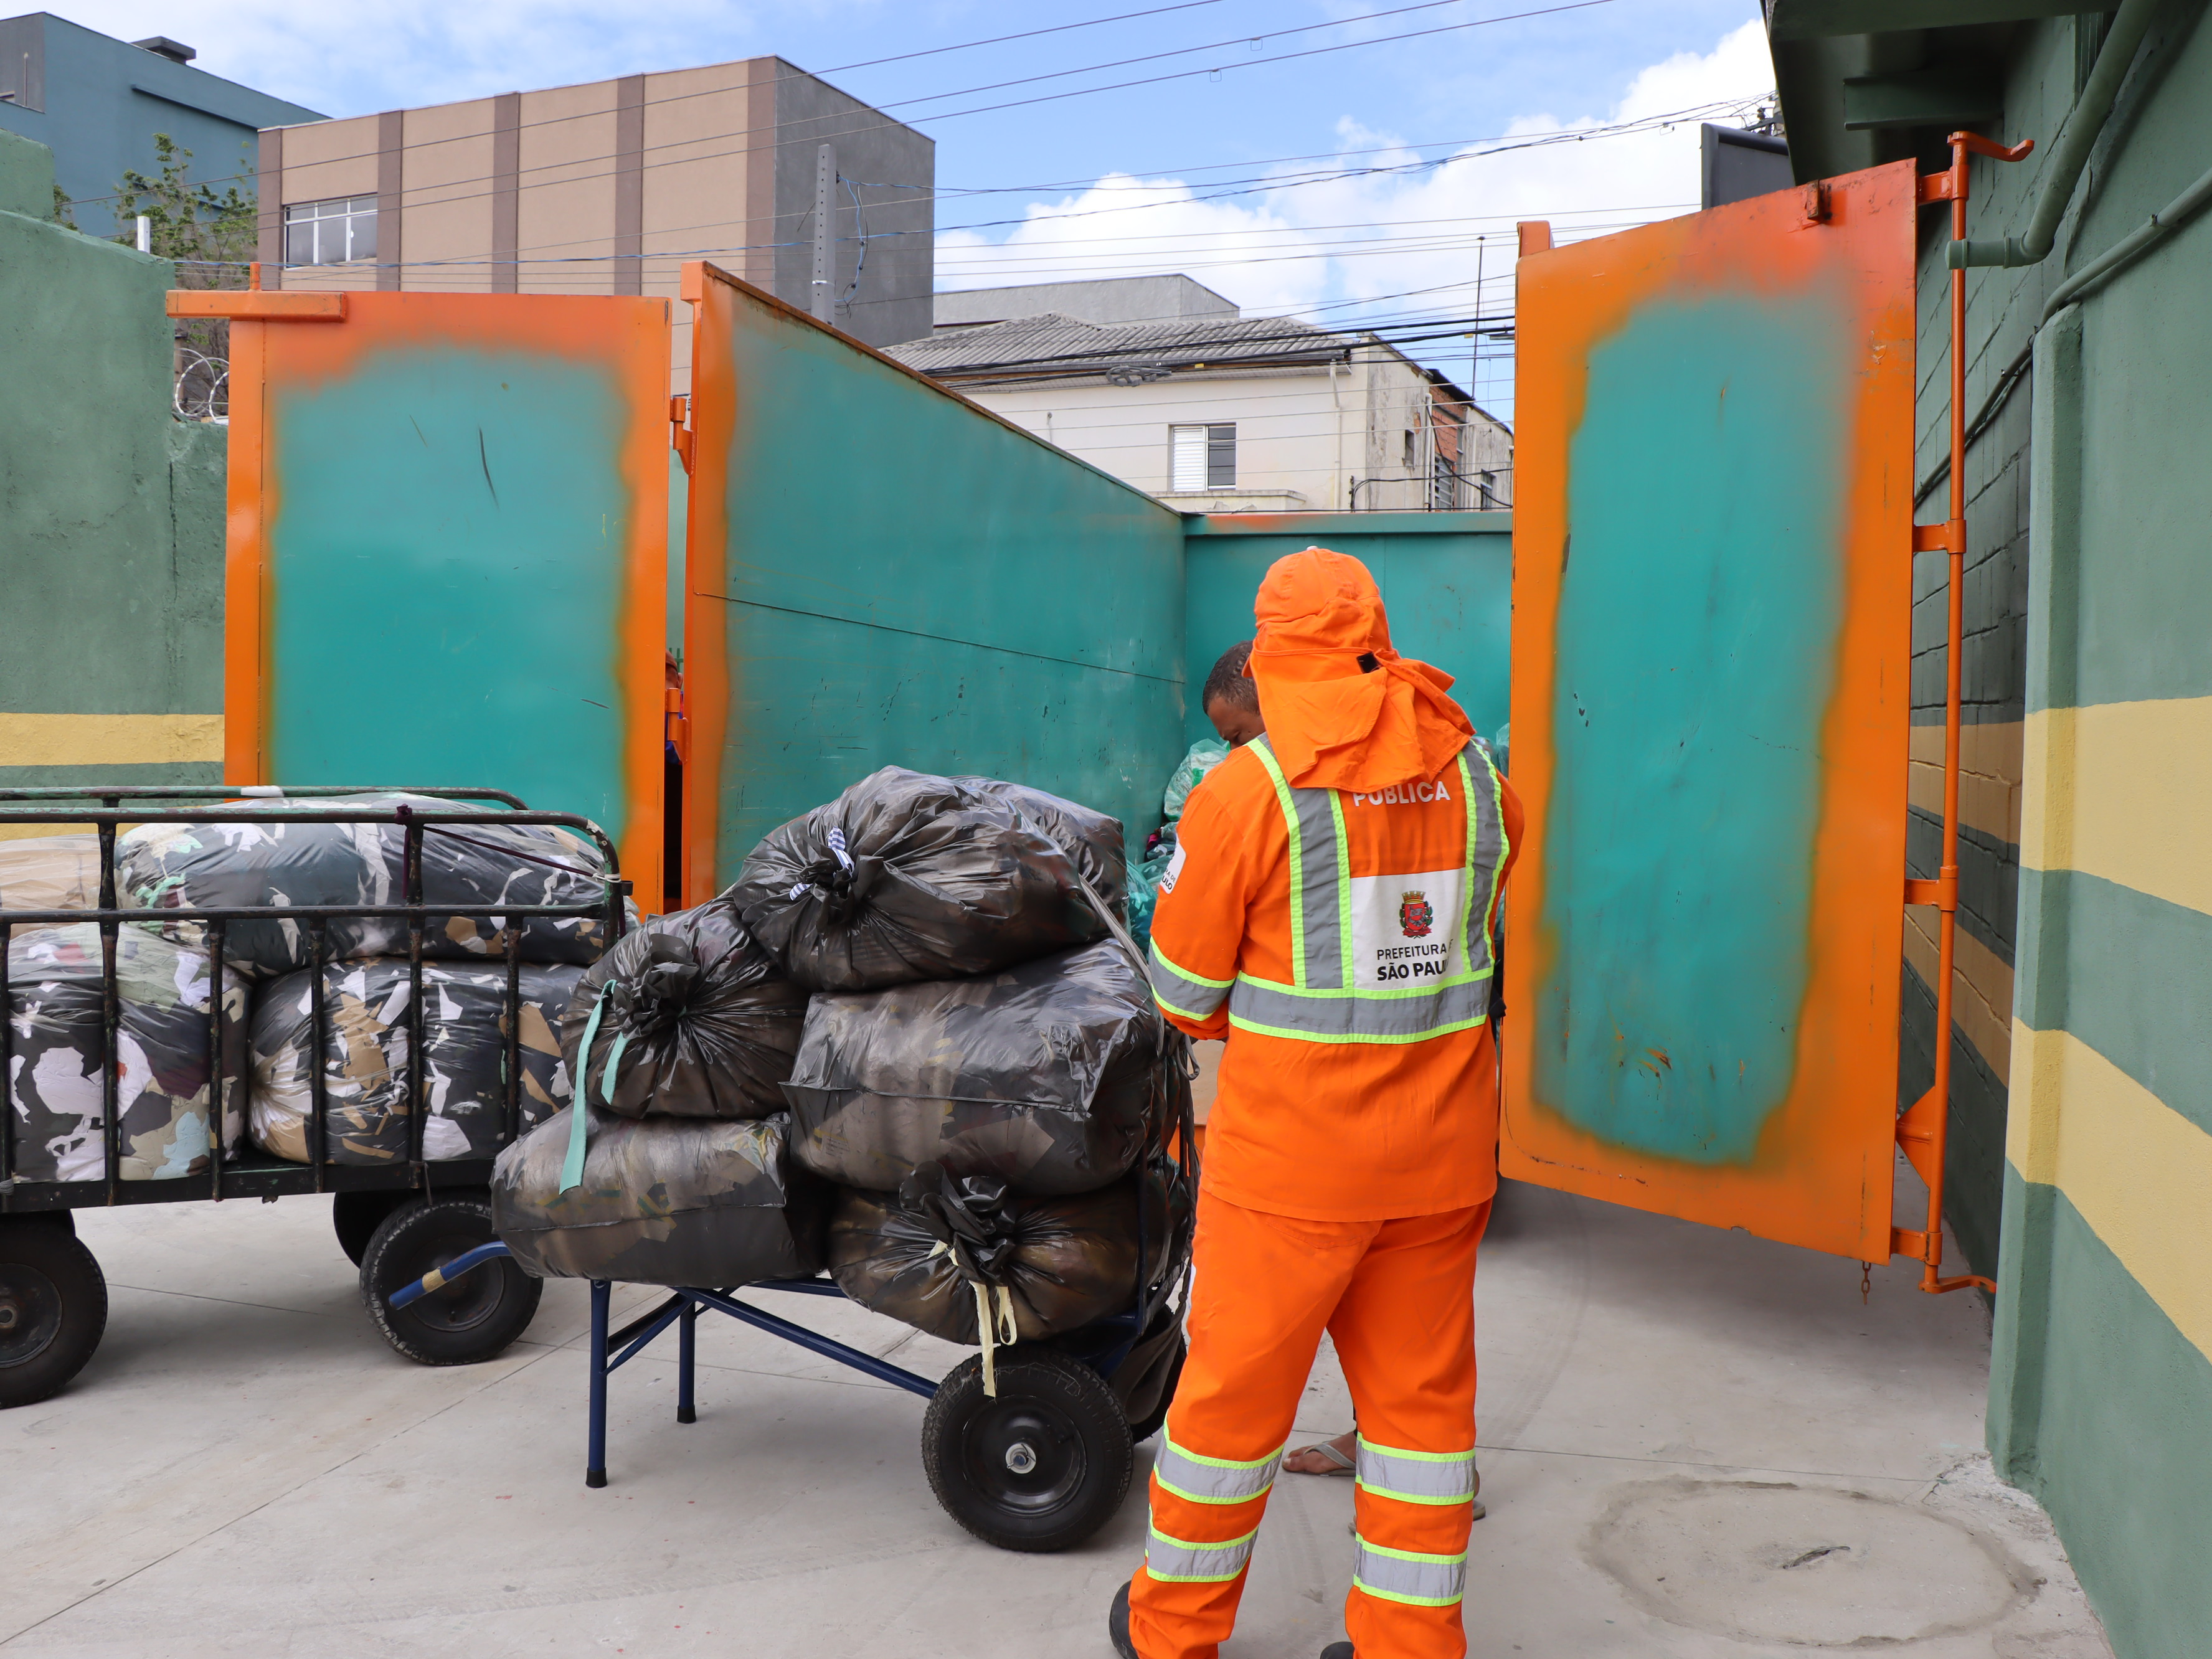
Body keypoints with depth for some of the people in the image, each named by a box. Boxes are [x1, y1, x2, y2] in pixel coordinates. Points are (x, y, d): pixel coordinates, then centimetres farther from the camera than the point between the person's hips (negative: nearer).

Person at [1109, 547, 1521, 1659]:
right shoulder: (1474, 773, 1)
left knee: (1236, 1385, 10)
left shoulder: (1247, 788, -13)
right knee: (1420, 1390, 15)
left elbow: (1182, 990, -5)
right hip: (1442, 1150, 4)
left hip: (1291, 1156, -4)